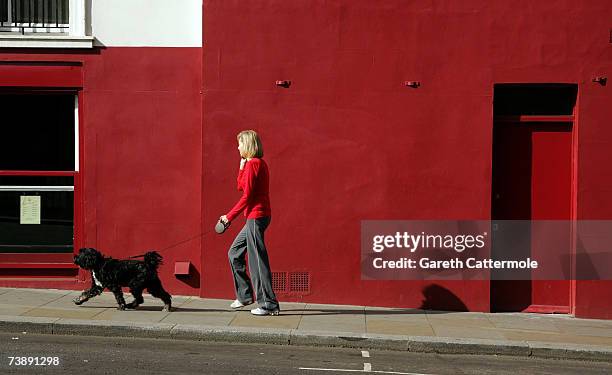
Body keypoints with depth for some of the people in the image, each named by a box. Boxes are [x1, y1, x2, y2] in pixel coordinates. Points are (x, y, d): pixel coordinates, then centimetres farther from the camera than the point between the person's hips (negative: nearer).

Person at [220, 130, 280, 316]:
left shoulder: (252, 164, -14)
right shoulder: (259, 163, 16)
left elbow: (246, 196, -17)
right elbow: (241, 186, 19)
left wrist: (229, 216, -11)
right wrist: (242, 166, 10)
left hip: (256, 216, -10)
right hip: (255, 217, 10)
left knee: (257, 260, -6)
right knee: (234, 253, 18)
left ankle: (269, 304, -3)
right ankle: (244, 295, 24)